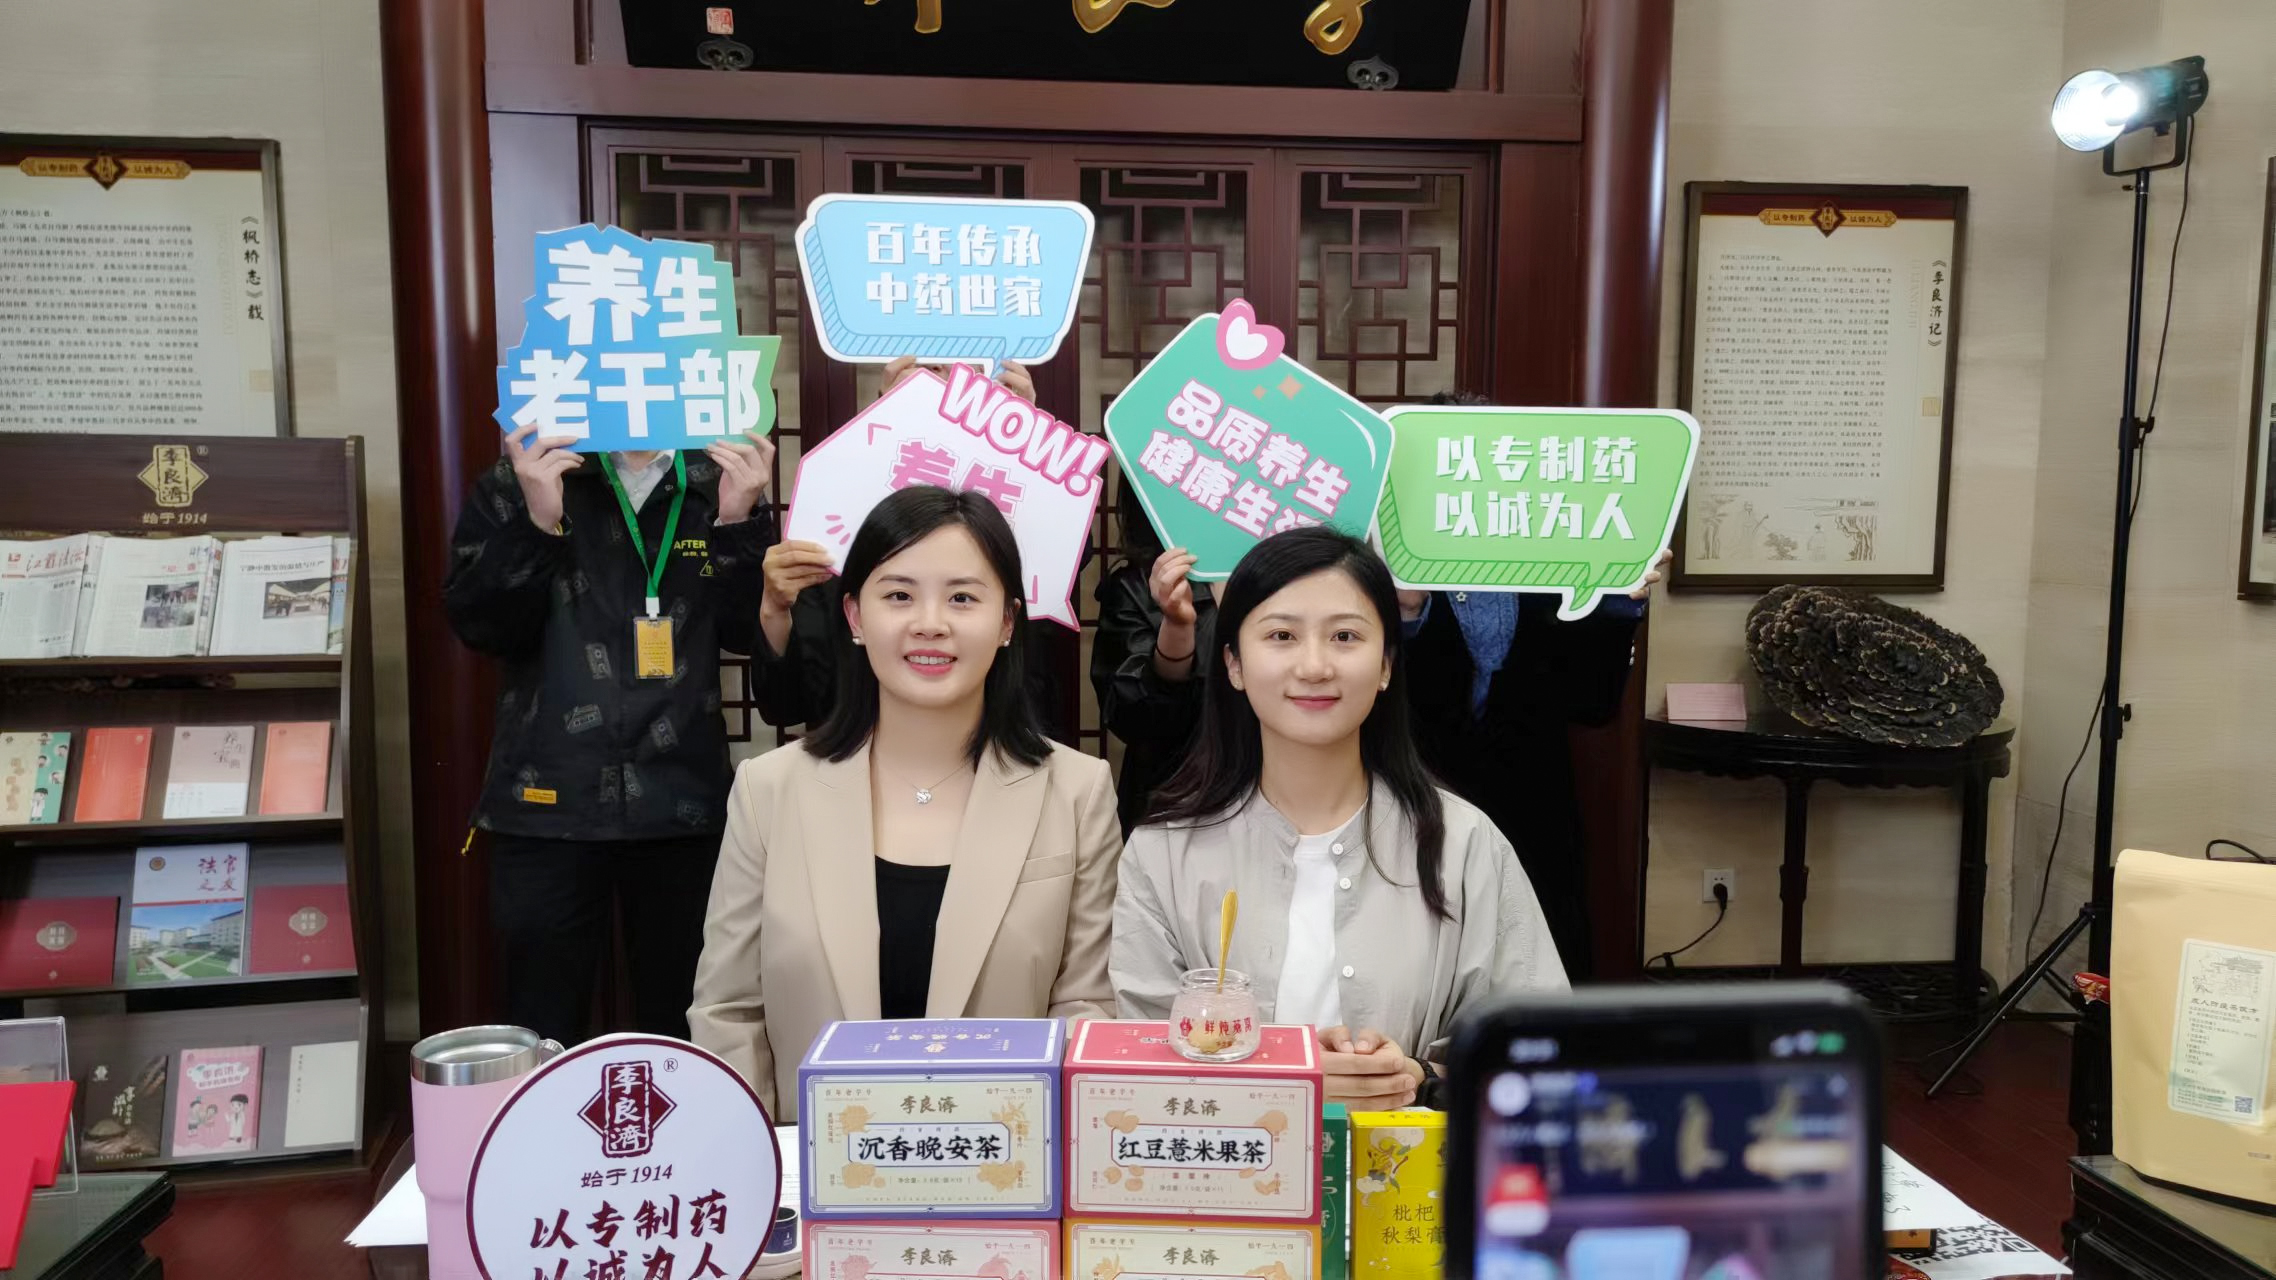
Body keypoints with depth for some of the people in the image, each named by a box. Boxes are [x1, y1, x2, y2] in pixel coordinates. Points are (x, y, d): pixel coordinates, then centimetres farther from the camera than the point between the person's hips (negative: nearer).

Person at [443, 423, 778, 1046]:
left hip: (684, 804, 1)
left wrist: (741, 523, -15)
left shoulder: (716, 484, 5)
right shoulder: (515, 484, 2)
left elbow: (754, 631, -1)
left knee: (681, 1026, 13)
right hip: (550, 804, -1)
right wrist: (539, 522, -20)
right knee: (542, 1032, 8)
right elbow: (476, 622, -7)